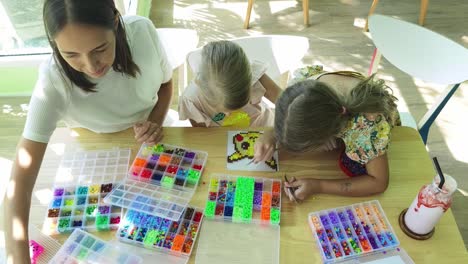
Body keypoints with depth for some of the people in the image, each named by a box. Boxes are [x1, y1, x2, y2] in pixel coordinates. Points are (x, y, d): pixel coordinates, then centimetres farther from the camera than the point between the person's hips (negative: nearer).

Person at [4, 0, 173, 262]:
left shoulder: (143, 31, -29)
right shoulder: (54, 81, -34)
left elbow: (166, 81, -7)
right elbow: (20, 182, -35)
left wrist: (155, 121, -24)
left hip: (150, 142, 2)